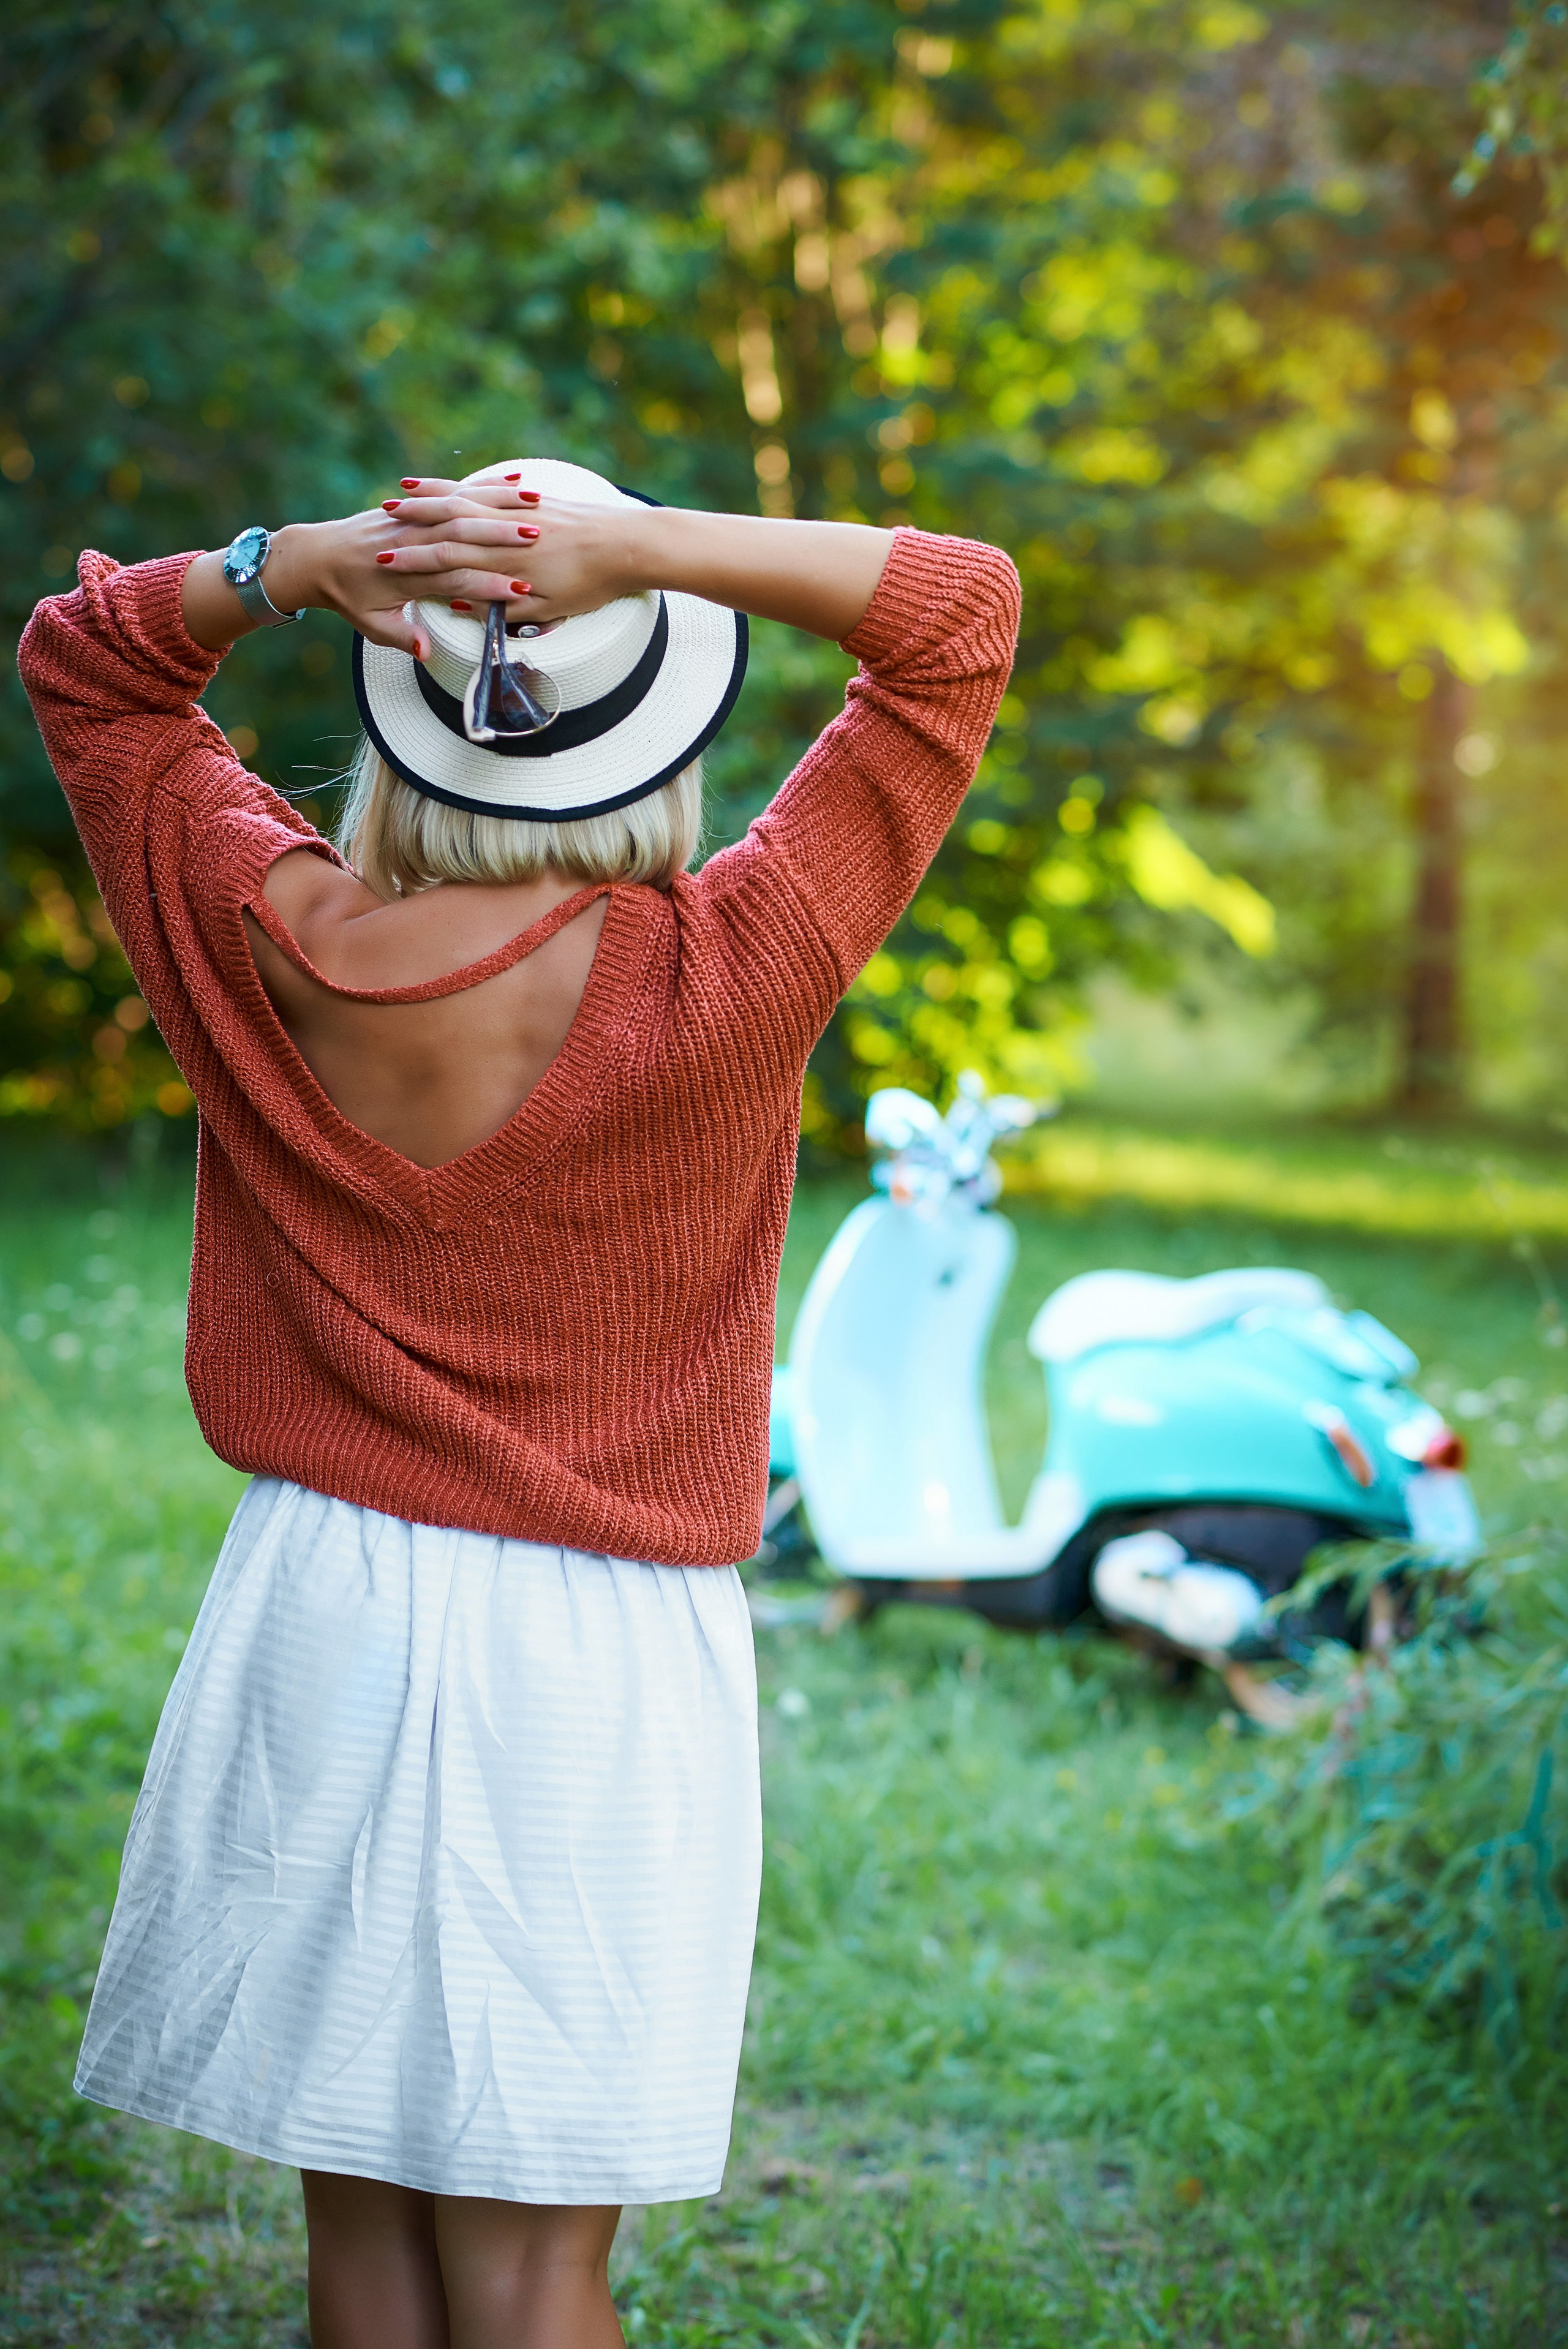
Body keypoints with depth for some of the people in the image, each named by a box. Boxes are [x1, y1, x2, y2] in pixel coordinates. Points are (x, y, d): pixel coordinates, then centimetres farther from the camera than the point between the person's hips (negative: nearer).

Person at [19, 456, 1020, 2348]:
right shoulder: (721, 980, -15)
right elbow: (962, 614, -7)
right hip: (596, 1646, -3)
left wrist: (286, 565, -7)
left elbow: (80, 659, 13)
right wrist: (633, 546, -18)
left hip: (315, 1618, 3)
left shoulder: (262, 940, -6)